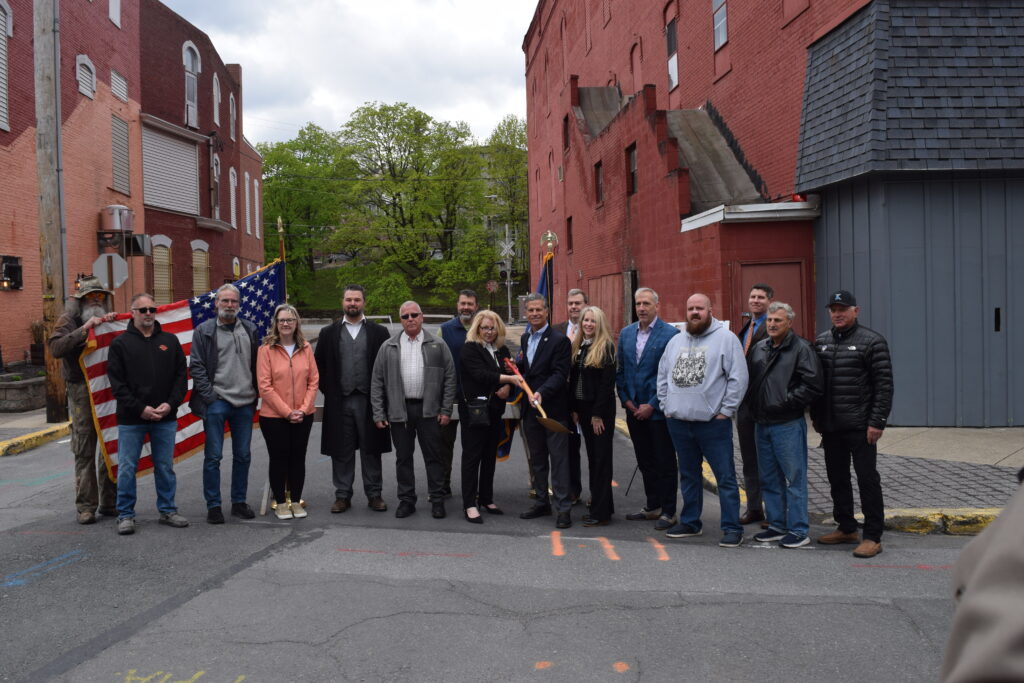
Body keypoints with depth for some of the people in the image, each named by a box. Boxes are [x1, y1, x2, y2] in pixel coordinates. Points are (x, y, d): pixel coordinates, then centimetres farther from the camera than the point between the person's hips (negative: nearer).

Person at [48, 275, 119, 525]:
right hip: (82, 392, -4)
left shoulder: (109, 320, 14)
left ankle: (110, 502, 16)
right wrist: (84, 329, -21)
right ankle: (86, 506, 7)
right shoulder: (69, 321, 2)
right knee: (85, 451, 1)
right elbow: (56, 348, -15)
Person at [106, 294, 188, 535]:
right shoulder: (120, 343, 0)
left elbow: (181, 375, 6)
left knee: (165, 467, 10)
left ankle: (167, 510, 22)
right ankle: (125, 515, 15)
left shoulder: (170, 341, 8)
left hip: (165, 418, 2)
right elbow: (117, 383, -5)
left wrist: (170, 404, -8)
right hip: (131, 419, -2)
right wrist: (140, 409, -13)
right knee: (127, 468, 3)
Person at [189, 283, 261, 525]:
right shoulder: (204, 331, 0)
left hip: (245, 402, 4)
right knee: (213, 456, 0)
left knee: (243, 456, 10)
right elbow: (196, 366, -3)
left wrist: (256, 391, 6)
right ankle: (213, 506, 9)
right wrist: (208, 396, -10)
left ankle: (239, 502, 21)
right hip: (217, 402, -4)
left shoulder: (250, 329, 11)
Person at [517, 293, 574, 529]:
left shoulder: (559, 340, -10)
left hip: (553, 408, -7)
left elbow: (560, 374, -17)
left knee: (558, 458, -4)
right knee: (537, 459, 15)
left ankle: (563, 508, 1)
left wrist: (541, 393, -30)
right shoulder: (525, 338, 14)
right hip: (530, 409, 7)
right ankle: (542, 502, 26)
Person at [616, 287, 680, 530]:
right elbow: (620, 370, 14)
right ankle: (652, 506, 27)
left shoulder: (670, 334, -10)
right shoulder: (626, 333, 10)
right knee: (645, 461, 14)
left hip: (658, 410, -6)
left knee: (665, 462, 3)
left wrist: (652, 405, -13)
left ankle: (668, 511, 13)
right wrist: (626, 400, 3)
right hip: (634, 409, 6)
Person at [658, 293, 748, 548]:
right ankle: (690, 522, 28)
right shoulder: (676, 341, 13)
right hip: (678, 422, 6)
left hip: (713, 422, -5)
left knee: (725, 476, -2)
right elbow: (663, 375, 19)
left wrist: (725, 411, -12)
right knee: (688, 475, 16)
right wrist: (666, 406, 10)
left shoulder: (726, 338, -5)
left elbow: (738, 378, -9)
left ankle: (732, 528, 6)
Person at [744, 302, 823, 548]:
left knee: (794, 479, -1)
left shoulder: (801, 349, -8)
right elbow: (748, 379, 23)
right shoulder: (759, 348, 14)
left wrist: (786, 402, -15)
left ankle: (798, 530, 7)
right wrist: (752, 404, 9)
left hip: (788, 424, -7)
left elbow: (814, 385, -15)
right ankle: (777, 526, 26)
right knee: (769, 479, 14)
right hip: (762, 424, 7)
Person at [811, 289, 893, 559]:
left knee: (867, 479, -1)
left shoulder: (872, 341, -6)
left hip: (860, 426, -6)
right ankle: (846, 528, 27)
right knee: (837, 478, 14)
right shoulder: (821, 342, 11)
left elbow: (884, 385, -9)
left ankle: (873, 537, 6)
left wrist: (877, 422, -15)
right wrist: (816, 417, 12)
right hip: (830, 426, 6)